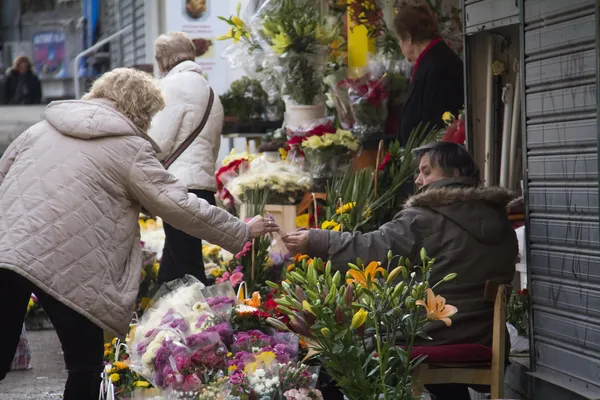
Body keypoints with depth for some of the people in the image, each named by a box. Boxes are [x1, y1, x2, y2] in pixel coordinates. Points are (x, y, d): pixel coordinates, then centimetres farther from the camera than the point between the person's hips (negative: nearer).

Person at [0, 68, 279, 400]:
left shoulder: (42, 128, 21)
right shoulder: (131, 148, 3)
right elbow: (181, 207, 1)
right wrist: (243, 233, 11)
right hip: (60, 263, -6)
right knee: (86, 364, 11)